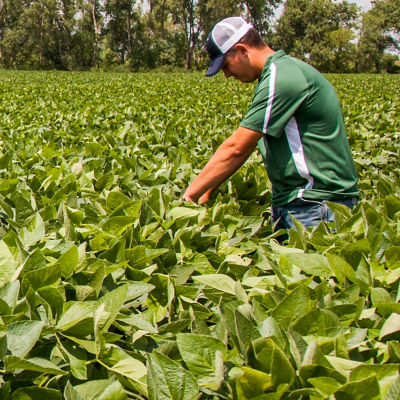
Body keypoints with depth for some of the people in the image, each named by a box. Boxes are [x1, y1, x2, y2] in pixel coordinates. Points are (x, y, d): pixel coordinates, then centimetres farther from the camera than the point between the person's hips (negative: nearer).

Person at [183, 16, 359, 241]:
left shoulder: (282, 78, -17)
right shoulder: (284, 70, 16)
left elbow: (236, 149, -18)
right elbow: (245, 147, 16)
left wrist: (189, 195, -12)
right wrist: (207, 190, 9)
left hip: (316, 205, -10)